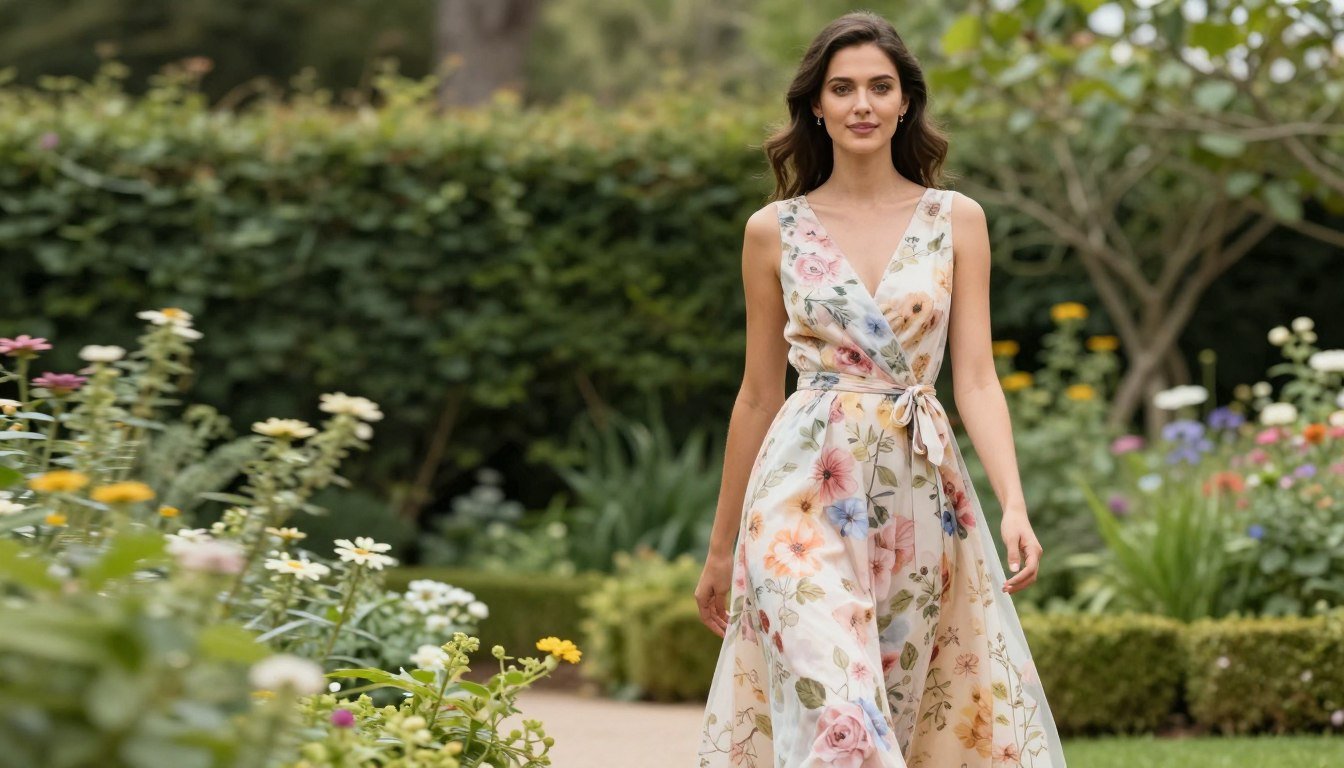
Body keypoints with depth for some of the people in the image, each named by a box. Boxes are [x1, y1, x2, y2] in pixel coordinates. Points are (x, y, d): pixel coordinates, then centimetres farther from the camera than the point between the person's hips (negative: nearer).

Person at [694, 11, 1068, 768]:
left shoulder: (957, 220, 6)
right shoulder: (775, 230, 5)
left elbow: (977, 377, 2)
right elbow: (759, 395, 11)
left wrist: (1014, 506, -13)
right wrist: (721, 549, 14)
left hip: (922, 495, 2)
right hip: (808, 488, -2)